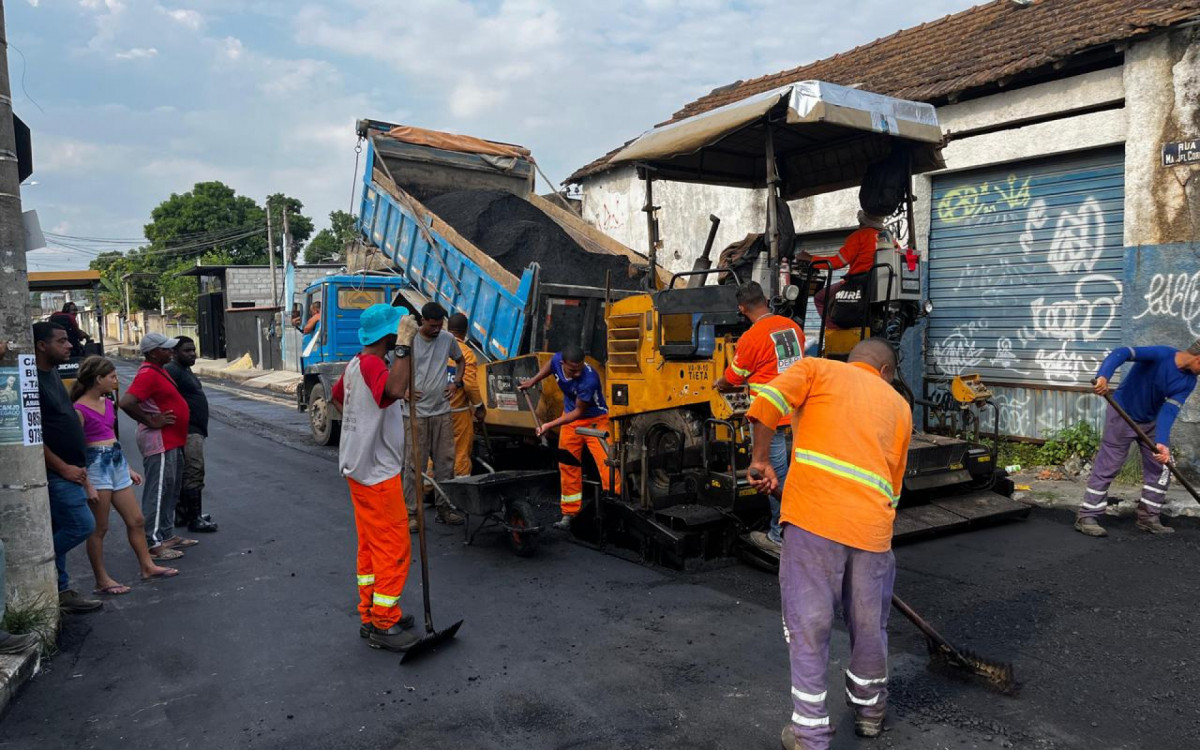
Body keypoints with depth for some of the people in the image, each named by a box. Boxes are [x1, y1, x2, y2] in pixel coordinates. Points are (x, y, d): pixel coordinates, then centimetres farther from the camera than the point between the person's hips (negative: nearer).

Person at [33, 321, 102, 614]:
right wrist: (63, 468, -17)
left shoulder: (53, 375, 12)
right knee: (81, 525, -9)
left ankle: (60, 592, 22)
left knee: (59, 532, 14)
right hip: (56, 473, -9)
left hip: (68, 471, 9)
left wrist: (78, 468, 17)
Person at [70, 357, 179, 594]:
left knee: (136, 520, 12)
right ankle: (102, 581, 12)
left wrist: (129, 469, 22)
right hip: (96, 466, -8)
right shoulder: (80, 410, -13)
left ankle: (147, 566, 23)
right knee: (99, 528, 2)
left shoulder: (108, 404, 12)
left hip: (117, 463, 8)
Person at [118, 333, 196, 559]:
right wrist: (151, 421, -22)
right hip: (159, 442, -11)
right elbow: (126, 402, -30)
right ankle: (153, 544, 0)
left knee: (171, 491, 17)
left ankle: (168, 535, 28)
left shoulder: (158, 371, 13)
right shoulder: (147, 374, -19)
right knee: (158, 492, -6)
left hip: (171, 442, 11)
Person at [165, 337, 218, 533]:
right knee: (194, 473, -9)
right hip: (188, 431, -11)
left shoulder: (184, 370, 17)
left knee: (185, 474, 15)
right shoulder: (172, 371, -15)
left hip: (194, 430, 11)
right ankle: (194, 519, -5)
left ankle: (183, 515, 24)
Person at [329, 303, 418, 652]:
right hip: (377, 473, -10)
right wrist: (404, 347, -39)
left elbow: (337, 396, 28)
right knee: (393, 548, -2)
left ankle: (372, 615, 29)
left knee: (371, 545, 18)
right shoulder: (372, 365, -21)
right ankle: (383, 626, 7)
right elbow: (395, 389, -43)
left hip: (361, 468, 10)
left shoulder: (356, 364, 10)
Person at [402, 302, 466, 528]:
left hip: (442, 410, 4)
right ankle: (411, 512, 7)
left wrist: (456, 382, 8)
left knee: (445, 461, 9)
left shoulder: (448, 339, 5)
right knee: (415, 463, -1)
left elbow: (460, 361, 23)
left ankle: (444, 508, 21)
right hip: (417, 411, -4)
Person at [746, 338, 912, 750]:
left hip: (813, 514, -3)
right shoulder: (898, 404, 22)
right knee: (869, 623, 21)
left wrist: (760, 460, 4)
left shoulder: (819, 368, 15)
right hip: (872, 524, 3)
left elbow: (765, 403, -5)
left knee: (809, 624, 7)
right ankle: (869, 708, 42)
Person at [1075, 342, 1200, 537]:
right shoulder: (1161, 355, -24)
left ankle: (1148, 517, 18)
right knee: (1107, 467, -7)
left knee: (1161, 466, 6)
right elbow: (1121, 353, -38)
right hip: (1123, 415, -7)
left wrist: (1162, 442, -33)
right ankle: (1086, 517, -3)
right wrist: (1103, 376, -58)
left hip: (1151, 421, 7)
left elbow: (1170, 410, -17)